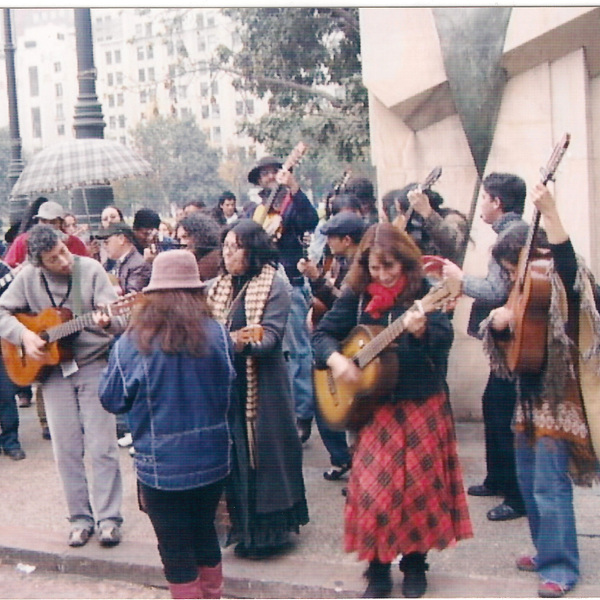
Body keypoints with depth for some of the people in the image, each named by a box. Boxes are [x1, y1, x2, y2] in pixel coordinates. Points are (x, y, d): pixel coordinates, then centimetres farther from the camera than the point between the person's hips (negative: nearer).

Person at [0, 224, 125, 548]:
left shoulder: (90, 269, -10)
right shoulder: (28, 278, -2)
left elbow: (117, 317, -14)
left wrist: (106, 321, -37)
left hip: (93, 365, -2)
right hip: (53, 369, 3)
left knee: (102, 447, -2)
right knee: (66, 451, 6)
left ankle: (109, 518, 7)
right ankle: (81, 517, 18)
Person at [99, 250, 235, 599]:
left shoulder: (133, 343, -15)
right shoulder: (217, 335, -9)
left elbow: (113, 400, -3)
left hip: (162, 464, -3)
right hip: (212, 457, 4)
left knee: (176, 548, 12)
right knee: (205, 532, 24)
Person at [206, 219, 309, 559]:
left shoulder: (274, 285, -7)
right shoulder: (217, 287, 12)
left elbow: (272, 334, -17)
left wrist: (244, 342, -34)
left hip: (262, 387, -5)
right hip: (225, 383, 5)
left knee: (263, 453, 1)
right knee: (234, 455, 11)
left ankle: (269, 529, 14)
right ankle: (242, 527, 24)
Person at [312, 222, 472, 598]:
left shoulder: (424, 290, -7)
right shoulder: (357, 295, 0)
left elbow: (445, 337, -17)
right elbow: (323, 332, 4)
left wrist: (421, 330, -38)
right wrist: (335, 358, -15)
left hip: (423, 404, -2)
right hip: (374, 405, 2)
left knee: (419, 483, 7)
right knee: (373, 485, 1)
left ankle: (415, 563, 25)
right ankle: (378, 568, 17)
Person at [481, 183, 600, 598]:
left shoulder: (561, 288, -11)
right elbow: (504, 346, 15)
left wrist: (550, 214, -45)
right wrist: (498, 322, -8)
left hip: (558, 398, -9)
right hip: (529, 397, 9)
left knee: (550, 485, -8)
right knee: (529, 480, 16)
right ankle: (547, 551, 31)